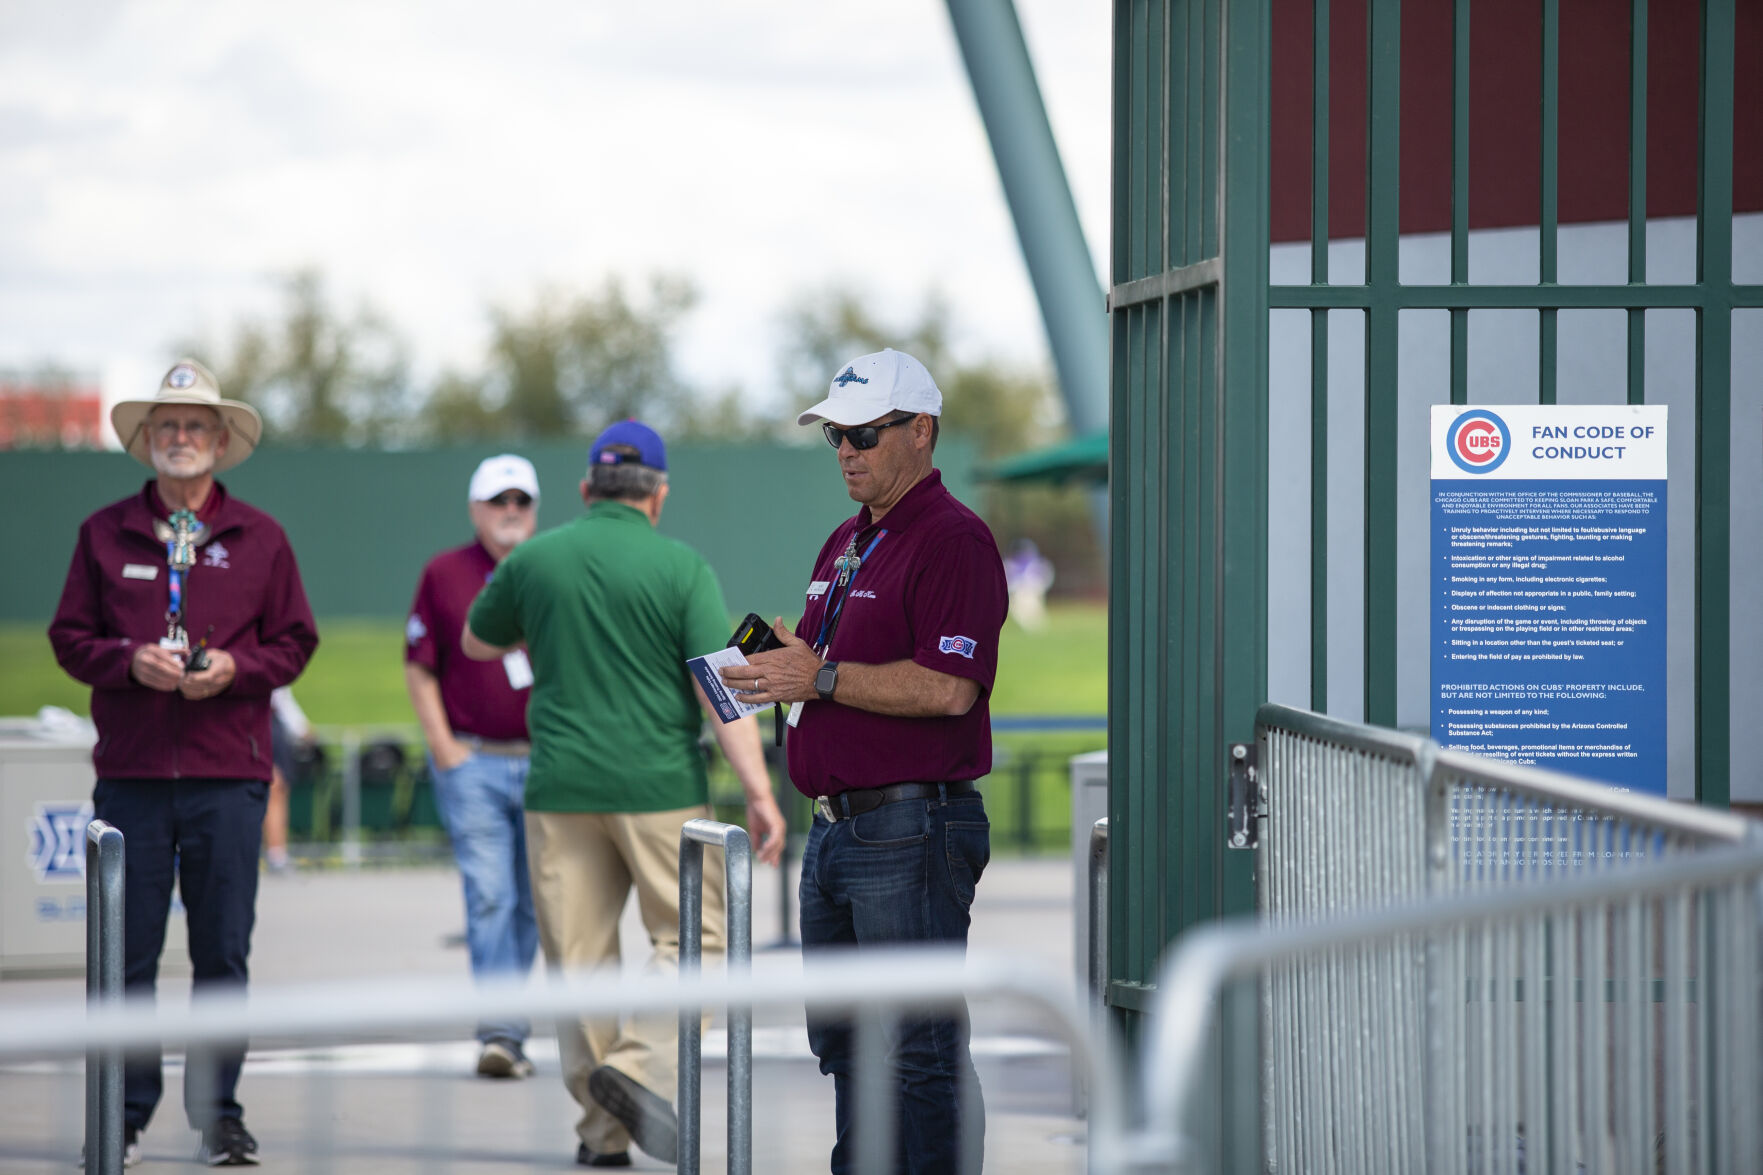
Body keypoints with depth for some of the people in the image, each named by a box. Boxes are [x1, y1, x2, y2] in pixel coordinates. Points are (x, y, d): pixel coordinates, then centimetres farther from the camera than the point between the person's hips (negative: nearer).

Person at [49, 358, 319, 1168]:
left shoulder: (258, 539, 8)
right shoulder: (105, 535, 9)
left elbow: (294, 642, 8)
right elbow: (70, 638, 8)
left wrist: (234, 667, -10)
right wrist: (130, 661, -11)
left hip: (228, 773, 0)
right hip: (131, 772, 0)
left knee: (224, 954, 1)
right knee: (126, 954, 0)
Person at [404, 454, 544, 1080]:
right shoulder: (443, 575, 3)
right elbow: (419, 669, 6)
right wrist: (442, 745, -2)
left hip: (546, 762, 2)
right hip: (472, 762, -2)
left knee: (530, 903, 6)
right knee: (488, 897, -12)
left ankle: (506, 1032, 15)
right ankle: (501, 1033, -15)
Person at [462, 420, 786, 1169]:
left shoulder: (534, 560, 4)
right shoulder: (682, 567, -4)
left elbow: (477, 644, 21)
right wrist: (759, 793, -13)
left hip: (561, 790, 2)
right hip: (661, 788, -2)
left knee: (579, 958, 7)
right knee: (690, 936, 9)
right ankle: (641, 1066, -13)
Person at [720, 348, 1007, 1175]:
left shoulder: (953, 540, -12)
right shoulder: (846, 543, 18)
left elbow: (947, 687, -22)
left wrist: (821, 678, -20)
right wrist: (777, 669, 4)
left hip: (913, 833, -10)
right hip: (837, 825, 10)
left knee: (921, 1050, -9)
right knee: (845, 1042, 15)